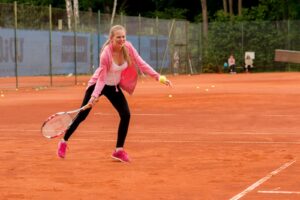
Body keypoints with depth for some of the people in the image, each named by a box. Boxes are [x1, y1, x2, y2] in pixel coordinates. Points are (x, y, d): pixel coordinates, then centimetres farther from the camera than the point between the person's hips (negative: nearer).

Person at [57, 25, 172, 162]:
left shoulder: (128, 47, -18)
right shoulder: (106, 54, -31)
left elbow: (141, 63, -12)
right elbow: (101, 79, -26)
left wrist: (159, 77, -18)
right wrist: (94, 96, -37)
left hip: (114, 86, 5)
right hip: (98, 84, -5)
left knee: (126, 115, -9)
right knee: (82, 116, -1)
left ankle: (119, 150, 1)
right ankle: (64, 142, 19)